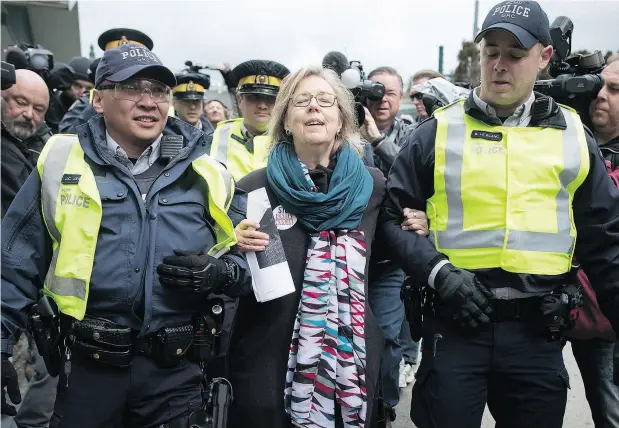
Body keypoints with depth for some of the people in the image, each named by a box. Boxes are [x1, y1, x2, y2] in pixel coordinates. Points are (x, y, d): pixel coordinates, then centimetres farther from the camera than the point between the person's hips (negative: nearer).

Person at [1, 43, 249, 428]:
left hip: (177, 370, 1)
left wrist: (219, 273, -11)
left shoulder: (204, 175, 2)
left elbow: (243, 254, 9)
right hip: (88, 367, 0)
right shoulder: (61, 164, 0)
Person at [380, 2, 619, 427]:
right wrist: (437, 271, -12)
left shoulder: (573, 136, 6)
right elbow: (393, 216, 2)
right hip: (455, 323, -2)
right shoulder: (437, 131, 0)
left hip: (537, 332, 2)